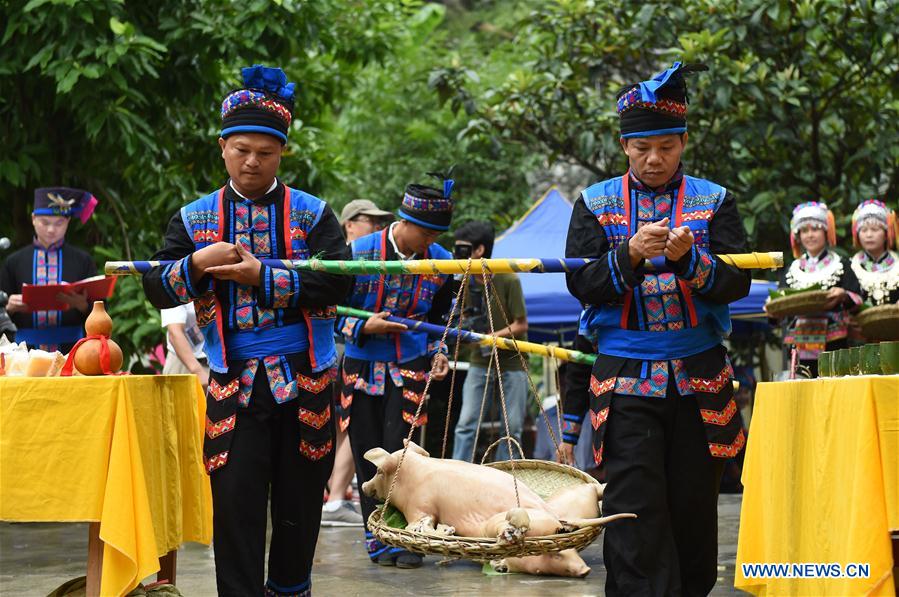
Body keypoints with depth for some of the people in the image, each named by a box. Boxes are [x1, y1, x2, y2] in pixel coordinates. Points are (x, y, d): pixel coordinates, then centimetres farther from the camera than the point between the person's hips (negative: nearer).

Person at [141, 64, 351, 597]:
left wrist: (261, 276, -18)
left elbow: (339, 283, -11)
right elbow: (157, 292, 4)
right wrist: (198, 264, -15)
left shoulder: (312, 214, 2)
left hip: (305, 378, 0)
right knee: (236, 503, -6)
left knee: (300, 502, 10)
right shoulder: (195, 219, 8)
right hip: (234, 382, 0)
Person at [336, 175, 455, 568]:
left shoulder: (440, 262, -1)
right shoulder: (359, 253, -11)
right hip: (362, 369, 0)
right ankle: (379, 540, 11)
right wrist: (364, 328, -19)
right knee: (369, 457, 2)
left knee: (398, 453, -9)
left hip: (410, 369, 1)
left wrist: (439, 352, 0)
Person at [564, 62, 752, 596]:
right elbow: (581, 283, -2)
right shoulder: (596, 203, 6)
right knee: (635, 511, -8)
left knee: (694, 506, 6)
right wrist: (632, 253, -19)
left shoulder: (714, 201, 7)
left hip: (699, 373, 1)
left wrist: (688, 256, -20)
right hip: (626, 374, -1)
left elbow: (736, 282, -2)